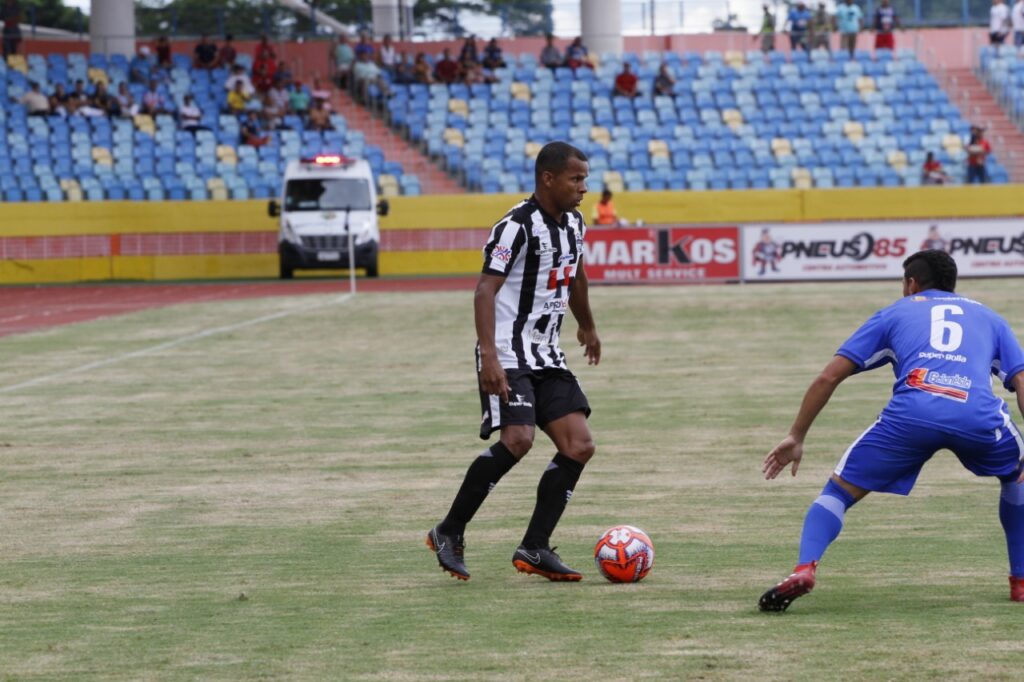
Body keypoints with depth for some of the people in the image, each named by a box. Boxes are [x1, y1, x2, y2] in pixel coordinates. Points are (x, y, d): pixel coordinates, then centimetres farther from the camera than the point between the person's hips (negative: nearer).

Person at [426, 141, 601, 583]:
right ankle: (449, 533, -9)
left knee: (579, 445, -3)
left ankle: (534, 549, 1)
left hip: (548, 357, 9)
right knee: (517, 440, -24)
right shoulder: (517, 226, -15)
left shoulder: (573, 223, 12)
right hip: (509, 356, -9)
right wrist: (489, 356, -33)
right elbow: (486, 289, -22)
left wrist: (587, 327, 47)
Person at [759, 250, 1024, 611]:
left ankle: (805, 567, -10)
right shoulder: (988, 317, 33)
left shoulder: (895, 313, 29)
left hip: (910, 413, -1)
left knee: (839, 490, 15)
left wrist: (796, 437, 26)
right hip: (978, 415, 1)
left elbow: (828, 377, 21)